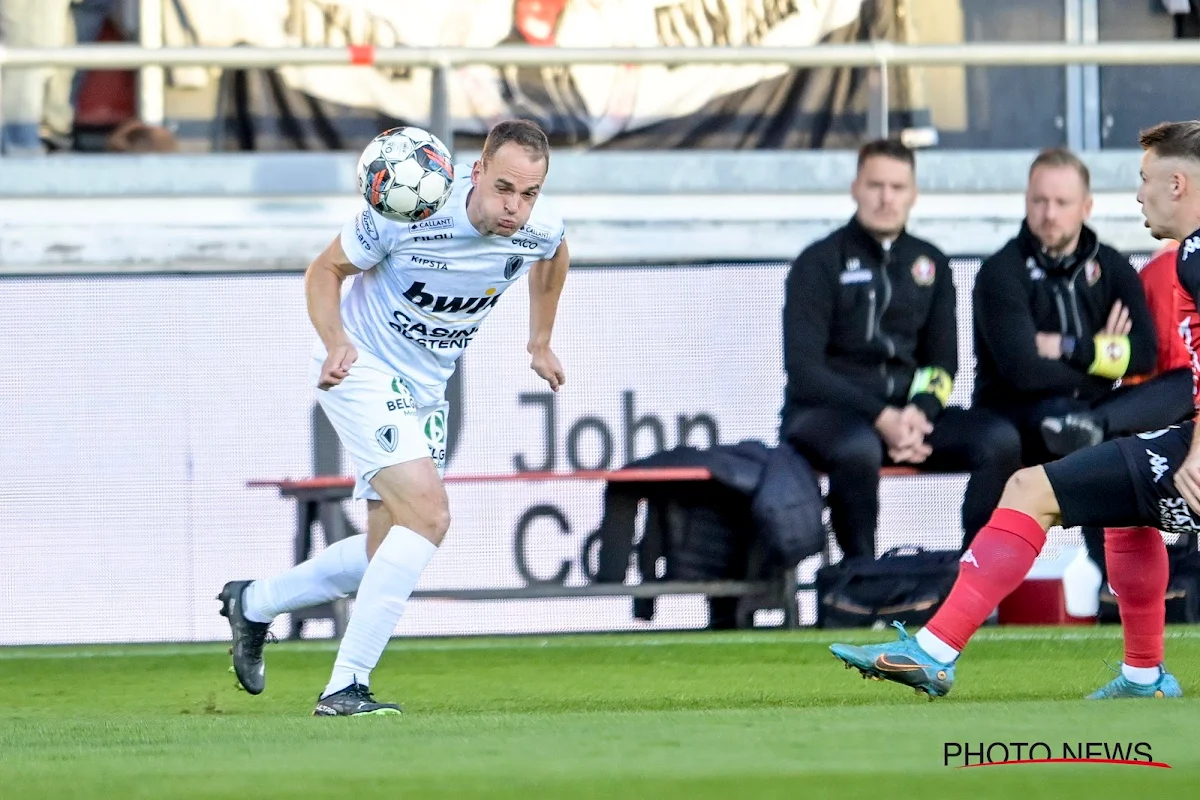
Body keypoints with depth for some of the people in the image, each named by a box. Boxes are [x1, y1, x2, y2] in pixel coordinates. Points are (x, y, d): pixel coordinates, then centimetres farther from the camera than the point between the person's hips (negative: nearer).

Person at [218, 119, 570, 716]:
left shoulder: (540, 229, -12)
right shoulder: (408, 212, -26)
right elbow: (326, 270, -12)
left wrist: (540, 342, 19)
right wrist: (335, 343, -27)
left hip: (425, 391, 7)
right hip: (361, 370, -7)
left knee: (386, 556, 11)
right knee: (428, 513, -24)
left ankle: (253, 604, 33)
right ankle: (345, 686, -21)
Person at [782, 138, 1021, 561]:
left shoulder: (930, 264, 15)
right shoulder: (820, 263, -1)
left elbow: (942, 363, 13)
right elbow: (804, 368, -9)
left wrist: (918, 413, -10)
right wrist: (880, 417, -20)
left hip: (910, 411, 5)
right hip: (825, 414, -5)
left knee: (1000, 441, -21)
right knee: (859, 448, -40)